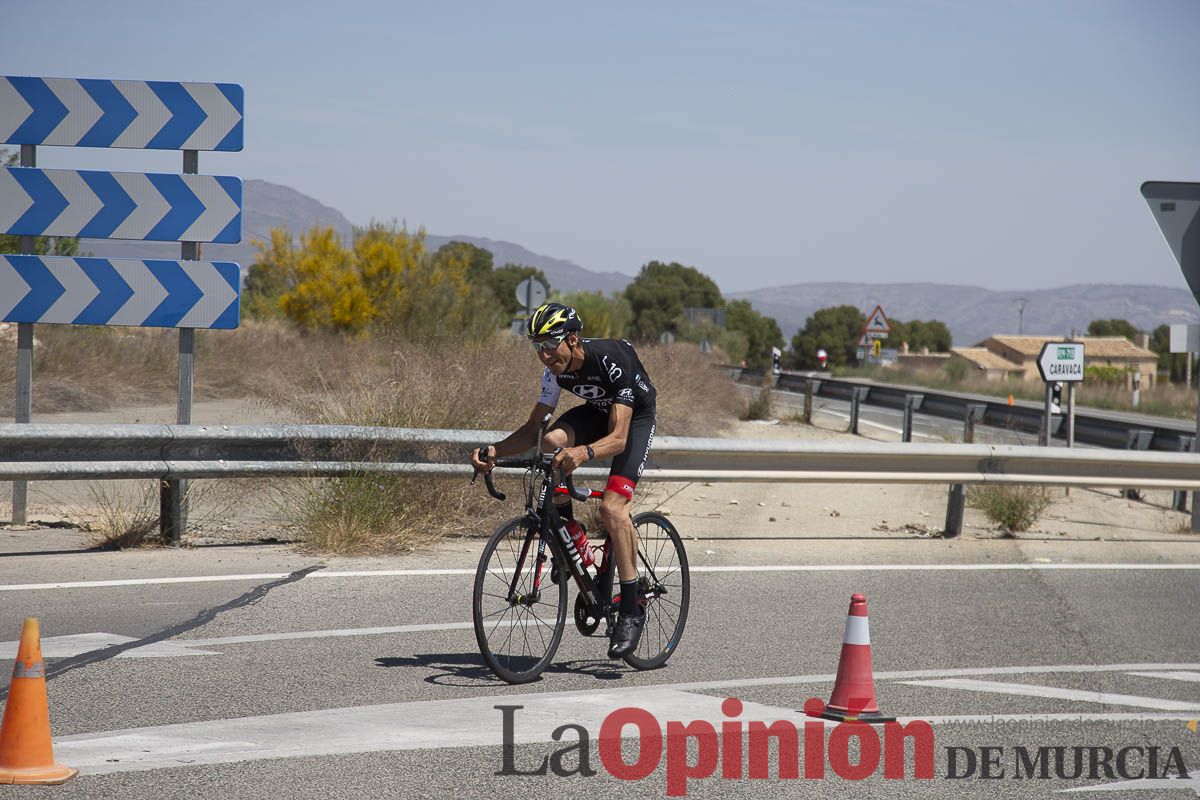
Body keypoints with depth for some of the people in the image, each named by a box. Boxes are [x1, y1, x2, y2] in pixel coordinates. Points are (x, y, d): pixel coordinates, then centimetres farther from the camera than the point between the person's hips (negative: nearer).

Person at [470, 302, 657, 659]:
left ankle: (632, 608, -14)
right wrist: (494, 450, -30)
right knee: (551, 443, -27)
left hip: (635, 418, -6)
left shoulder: (612, 361, -36)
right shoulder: (557, 368, -17)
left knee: (611, 507, -25)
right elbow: (533, 427, -12)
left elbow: (618, 438, -42)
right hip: (596, 412, 6)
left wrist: (584, 452, -63)